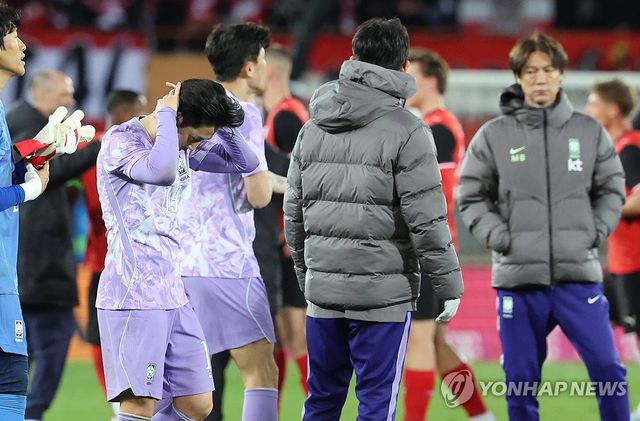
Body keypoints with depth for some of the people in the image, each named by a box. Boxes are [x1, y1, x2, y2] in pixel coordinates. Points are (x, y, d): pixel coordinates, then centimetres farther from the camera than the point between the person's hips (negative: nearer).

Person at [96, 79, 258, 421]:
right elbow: (163, 171, -31)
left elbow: (245, 162, 15)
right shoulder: (120, 141, -11)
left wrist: (214, 115, 4)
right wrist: (166, 115, -17)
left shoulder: (184, 147, 13)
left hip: (172, 296, 8)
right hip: (133, 299, -8)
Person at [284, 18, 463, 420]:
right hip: (383, 294, -5)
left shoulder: (314, 128, 9)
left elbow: (294, 211, 13)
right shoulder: (407, 132, -9)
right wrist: (449, 285, -4)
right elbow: (426, 220, -13)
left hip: (323, 291, 5)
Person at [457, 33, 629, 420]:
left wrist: (594, 232, -1)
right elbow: (471, 196, 5)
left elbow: (612, 189, 13)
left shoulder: (589, 131, 5)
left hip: (578, 274, 0)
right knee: (521, 382, 5)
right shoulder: (493, 135, 1)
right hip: (518, 277, 0)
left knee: (608, 369, -6)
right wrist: (500, 237, -7)